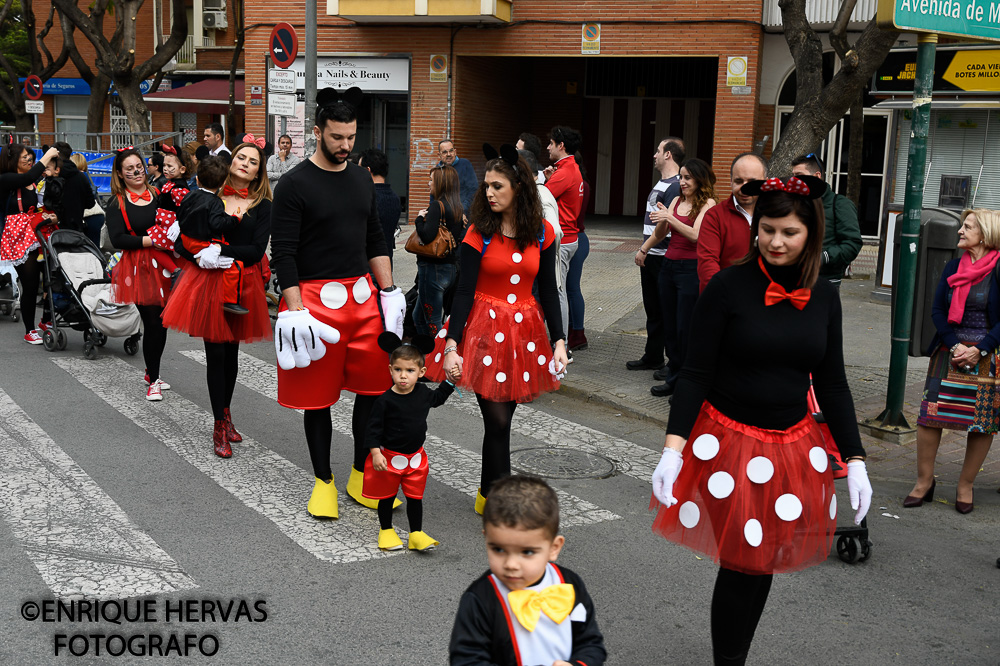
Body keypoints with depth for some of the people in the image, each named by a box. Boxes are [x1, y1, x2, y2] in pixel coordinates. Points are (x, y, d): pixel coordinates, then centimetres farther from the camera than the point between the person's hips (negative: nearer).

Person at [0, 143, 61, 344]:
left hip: (39, 235, 5)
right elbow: (27, 178, -24)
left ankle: (46, 320, 22)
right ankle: (30, 330, 12)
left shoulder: (38, 181, 11)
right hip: (19, 237, -5)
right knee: (30, 284, -3)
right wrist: (46, 158, -17)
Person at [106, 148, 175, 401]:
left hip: (163, 265, 4)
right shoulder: (117, 203, -1)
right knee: (152, 322, -7)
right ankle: (153, 380, 8)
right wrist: (152, 240, -16)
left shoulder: (158, 195, 9)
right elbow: (117, 239, -11)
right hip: (139, 268, -4)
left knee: (162, 321, 9)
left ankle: (152, 373, 29)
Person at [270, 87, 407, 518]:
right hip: (316, 299, -5)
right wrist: (295, 309, -17)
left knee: (374, 386, 7)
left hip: (363, 296, 6)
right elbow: (282, 253, -11)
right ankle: (324, 481, 20)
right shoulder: (296, 184, -8)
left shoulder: (362, 179, 12)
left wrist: (389, 292, 12)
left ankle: (360, 477, 22)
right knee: (317, 396, 5)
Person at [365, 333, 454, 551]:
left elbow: (437, 398, 21)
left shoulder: (423, 393, -4)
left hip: (416, 457, 3)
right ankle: (386, 531, 31)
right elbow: (374, 427, -14)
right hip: (390, 457, -3)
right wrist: (376, 453, -19)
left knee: (415, 496, 10)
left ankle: (417, 534, 20)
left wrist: (450, 381, 11)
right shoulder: (385, 400, -19)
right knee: (387, 496, 13)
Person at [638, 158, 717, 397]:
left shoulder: (708, 204, -6)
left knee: (686, 329, -4)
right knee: (670, 326, 11)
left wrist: (670, 218, -25)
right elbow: (660, 234, 9)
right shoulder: (677, 201, 13)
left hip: (691, 269, -7)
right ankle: (673, 379, 22)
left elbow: (696, 235, -18)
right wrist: (661, 219, -11)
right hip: (669, 266, 7)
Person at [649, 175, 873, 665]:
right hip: (730, 442, -4)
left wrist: (855, 461, 5)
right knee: (744, 562, -3)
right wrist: (672, 449, -19)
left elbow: (832, 384, 9)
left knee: (764, 561, 12)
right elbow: (695, 373, -10)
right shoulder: (728, 286, -9)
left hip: (793, 448, 4)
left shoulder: (823, 297, 3)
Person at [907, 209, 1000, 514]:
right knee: (930, 413, -3)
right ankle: (924, 481, 10)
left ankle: (965, 486, 19)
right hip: (950, 351, 3)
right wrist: (954, 345, -8)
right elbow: (938, 311, 5)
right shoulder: (954, 266, 7)